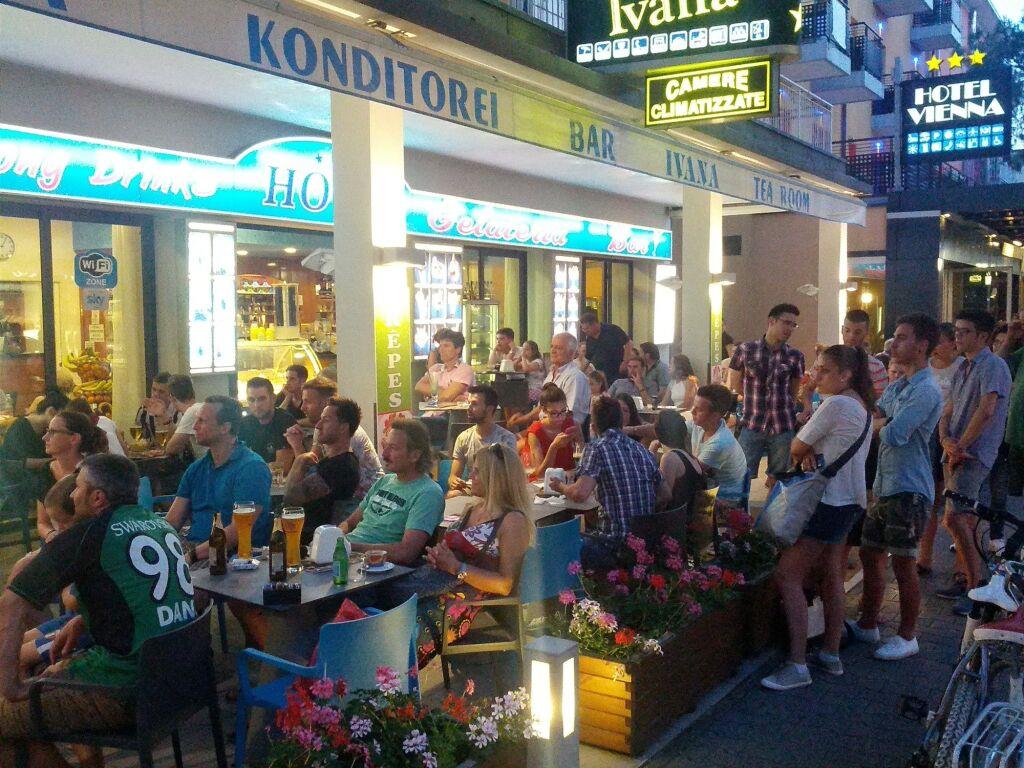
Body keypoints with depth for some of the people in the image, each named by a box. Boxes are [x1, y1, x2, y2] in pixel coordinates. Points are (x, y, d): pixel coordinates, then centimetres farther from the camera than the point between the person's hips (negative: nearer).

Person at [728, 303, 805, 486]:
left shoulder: (795, 356, 1)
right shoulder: (745, 349, -3)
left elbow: (793, 392, 12)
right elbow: (736, 385, 8)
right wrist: (756, 398, 7)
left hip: (783, 428, 1)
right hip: (752, 425, -1)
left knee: (777, 478, 10)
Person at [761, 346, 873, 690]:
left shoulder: (835, 405, -19)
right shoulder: (861, 405, 13)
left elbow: (796, 448, -13)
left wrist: (804, 453, 8)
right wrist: (811, 454, -8)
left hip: (828, 503, -10)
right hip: (850, 501, 11)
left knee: (787, 576, -9)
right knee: (833, 575, 16)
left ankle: (797, 666, -10)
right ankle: (831, 655, 25)